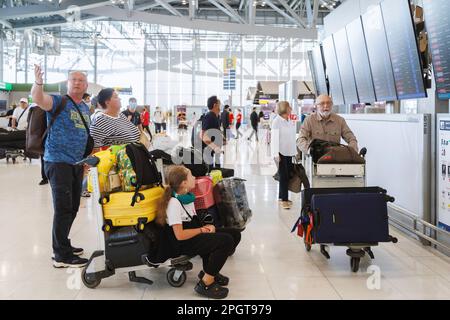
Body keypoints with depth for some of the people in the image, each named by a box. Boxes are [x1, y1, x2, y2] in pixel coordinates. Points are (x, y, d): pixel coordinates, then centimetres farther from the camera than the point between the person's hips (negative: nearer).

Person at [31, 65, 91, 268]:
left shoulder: (85, 108, 15)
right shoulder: (58, 102, -7)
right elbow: (38, 99, -28)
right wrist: (38, 83, -47)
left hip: (77, 163, 8)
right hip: (58, 161, -8)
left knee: (73, 207, 15)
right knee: (63, 207, -8)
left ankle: (63, 244, 30)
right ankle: (62, 256, -1)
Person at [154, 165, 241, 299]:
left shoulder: (188, 197, 9)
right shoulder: (174, 203, -19)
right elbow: (180, 235, -24)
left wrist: (207, 227, -2)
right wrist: (201, 230, -12)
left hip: (195, 235, 9)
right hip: (182, 244, -9)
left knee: (234, 234, 1)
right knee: (226, 241, -25)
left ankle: (209, 271, 12)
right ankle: (205, 284, -15)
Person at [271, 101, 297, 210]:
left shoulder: (290, 121, 12)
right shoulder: (277, 121, -7)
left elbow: (293, 137, 14)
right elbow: (275, 138, -11)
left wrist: (295, 151, 11)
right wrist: (276, 154, -16)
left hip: (289, 152, 6)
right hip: (280, 152, -6)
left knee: (287, 175, 6)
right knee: (283, 176, -5)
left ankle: (282, 197, 18)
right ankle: (284, 199, 1)